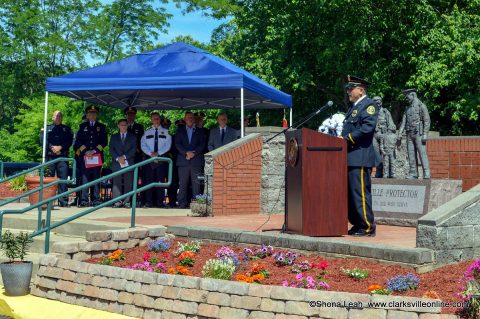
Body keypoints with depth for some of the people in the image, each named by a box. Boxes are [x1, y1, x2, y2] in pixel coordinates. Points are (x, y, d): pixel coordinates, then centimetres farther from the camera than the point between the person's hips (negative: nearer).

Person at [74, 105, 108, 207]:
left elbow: (104, 141, 5)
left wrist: (94, 151, -7)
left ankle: (96, 199, -1)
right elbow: (78, 141, 7)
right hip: (85, 156, 0)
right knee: (85, 177, -5)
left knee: (96, 177, -2)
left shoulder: (101, 127, 14)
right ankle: (84, 200, -5)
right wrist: (85, 151, -7)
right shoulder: (82, 126, 14)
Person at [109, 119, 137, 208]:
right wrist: (117, 158, -10)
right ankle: (117, 201, -2)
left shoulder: (132, 137, 14)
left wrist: (124, 157, -10)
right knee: (117, 183, -4)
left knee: (128, 183, -5)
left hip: (129, 163, -1)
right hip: (116, 163, 1)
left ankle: (127, 202, -3)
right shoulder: (114, 137, 17)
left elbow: (134, 149, 2)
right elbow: (111, 149, 7)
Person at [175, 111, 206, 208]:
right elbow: (177, 144, 5)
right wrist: (186, 153, -11)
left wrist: (193, 153, -10)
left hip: (196, 161, 0)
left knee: (196, 183, -5)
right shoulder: (180, 131, 16)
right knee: (183, 183, -3)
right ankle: (182, 203, -1)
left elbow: (202, 145, 5)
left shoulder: (200, 131, 16)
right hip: (183, 161, 0)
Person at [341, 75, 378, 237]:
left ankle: (367, 227, -4)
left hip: (360, 158, -10)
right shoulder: (354, 107, 23)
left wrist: (347, 138, -17)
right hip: (350, 157, 10)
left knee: (361, 193, -9)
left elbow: (367, 128, -19)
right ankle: (357, 224, 18)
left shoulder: (368, 105, -7)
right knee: (350, 193, 12)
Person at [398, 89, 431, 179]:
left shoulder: (421, 106, -2)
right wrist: (400, 133, 4)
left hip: (418, 134, -6)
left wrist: (425, 135, -14)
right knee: (411, 154, 4)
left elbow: (427, 121, -7)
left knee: (422, 153, -9)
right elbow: (404, 121, 14)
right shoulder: (408, 108, 18)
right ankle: (413, 173, 7)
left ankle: (426, 173, -10)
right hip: (409, 134, 6)